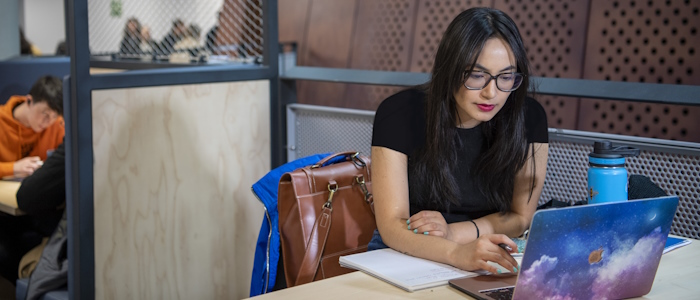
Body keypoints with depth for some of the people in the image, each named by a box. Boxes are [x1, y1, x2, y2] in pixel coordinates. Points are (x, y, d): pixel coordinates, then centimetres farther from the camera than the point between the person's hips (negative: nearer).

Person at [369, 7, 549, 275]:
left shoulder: (528, 118, -8)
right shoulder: (399, 114, -15)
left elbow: (521, 217, -1)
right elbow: (392, 225, -20)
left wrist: (454, 232, -19)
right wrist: (456, 253, -39)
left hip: (490, 262, 3)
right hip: (404, 254, -2)